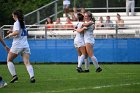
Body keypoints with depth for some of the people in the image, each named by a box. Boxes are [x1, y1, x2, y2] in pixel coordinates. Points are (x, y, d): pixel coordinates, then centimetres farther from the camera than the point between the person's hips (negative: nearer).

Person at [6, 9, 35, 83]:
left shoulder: (17, 23, -7)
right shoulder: (23, 23, 16)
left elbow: (17, 32, -22)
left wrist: (10, 34, -4)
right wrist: (12, 32, 14)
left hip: (17, 45, -6)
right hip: (25, 45, 6)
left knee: (9, 60, 10)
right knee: (27, 62, -4)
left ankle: (14, 76, -3)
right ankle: (32, 76, -24)